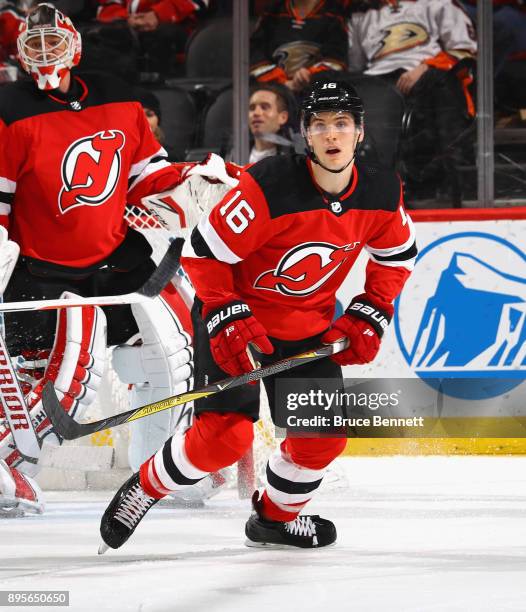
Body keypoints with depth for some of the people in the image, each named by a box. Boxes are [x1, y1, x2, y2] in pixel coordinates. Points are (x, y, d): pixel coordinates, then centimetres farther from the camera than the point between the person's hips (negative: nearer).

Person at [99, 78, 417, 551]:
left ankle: (276, 518, 26)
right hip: (236, 315, -5)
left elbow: (397, 256, 10)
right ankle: (144, 489, 8)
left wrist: (369, 318, 2)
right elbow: (204, 251, -21)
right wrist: (228, 322, -24)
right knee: (225, 433, -17)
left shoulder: (381, 193, -11)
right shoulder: (269, 185, -28)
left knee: (323, 436, -1)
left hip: (309, 325, 5)